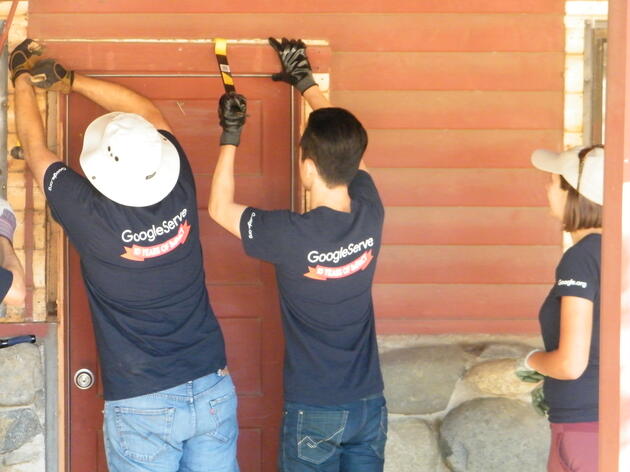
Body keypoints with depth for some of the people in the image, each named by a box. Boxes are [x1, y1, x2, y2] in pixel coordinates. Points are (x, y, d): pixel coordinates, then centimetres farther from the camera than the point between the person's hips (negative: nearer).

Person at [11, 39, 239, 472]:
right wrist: (70, 80, 17)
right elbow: (148, 112, 10)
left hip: (141, 407, -4)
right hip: (213, 390, 4)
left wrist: (22, 79, 17)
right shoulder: (179, 194, -7)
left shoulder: (92, 217, -17)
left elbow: (35, 147, 1)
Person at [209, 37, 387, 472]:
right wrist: (305, 81, 19)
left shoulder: (291, 235, -21)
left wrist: (231, 136, 3)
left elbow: (221, 209, -3)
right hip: (369, 404, 4)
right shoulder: (370, 216, -8)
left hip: (313, 412, -4)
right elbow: (347, 148, 11)